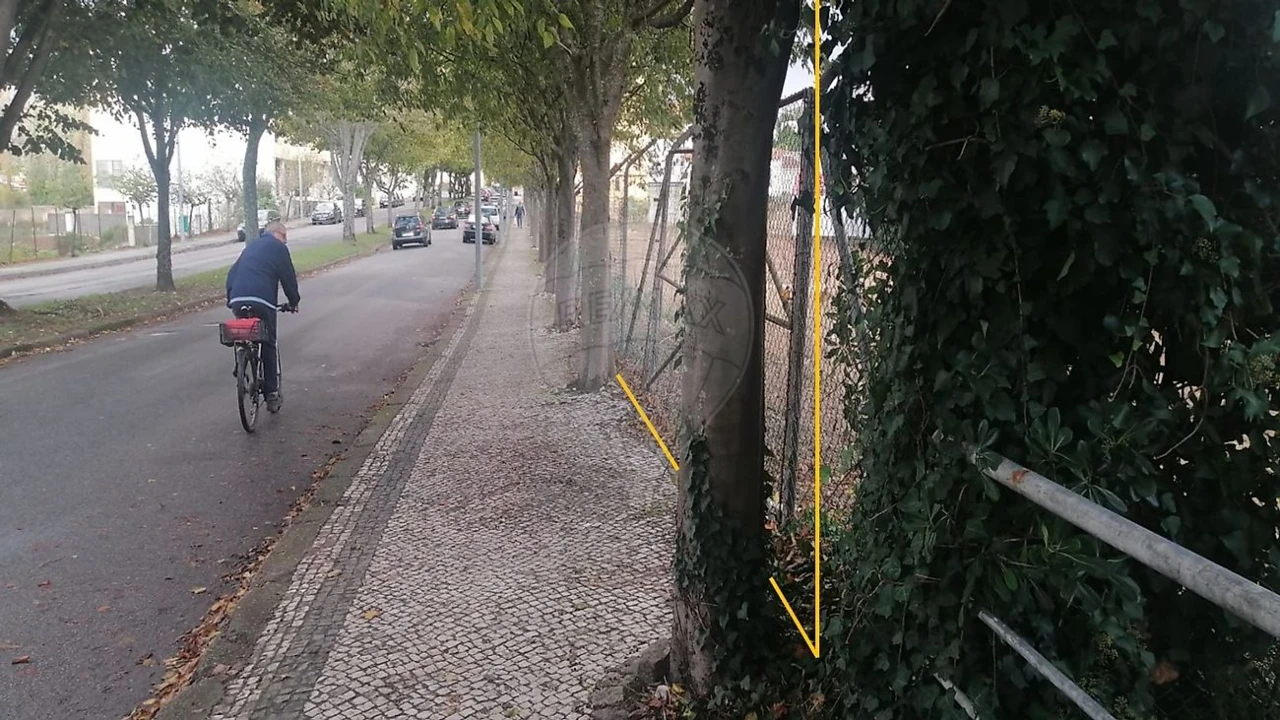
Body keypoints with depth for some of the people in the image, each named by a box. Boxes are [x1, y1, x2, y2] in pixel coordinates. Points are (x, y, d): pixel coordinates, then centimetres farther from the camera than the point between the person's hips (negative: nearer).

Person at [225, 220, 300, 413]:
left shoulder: (251, 247, 28)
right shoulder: (278, 247, 10)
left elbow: (232, 273, 27)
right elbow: (288, 277, 7)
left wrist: (230, 298, 29)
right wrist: (294, 301, 19)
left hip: (237, 301, 5)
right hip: (262, 301, -5)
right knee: (268, 346, 3)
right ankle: (272, 394, 2)